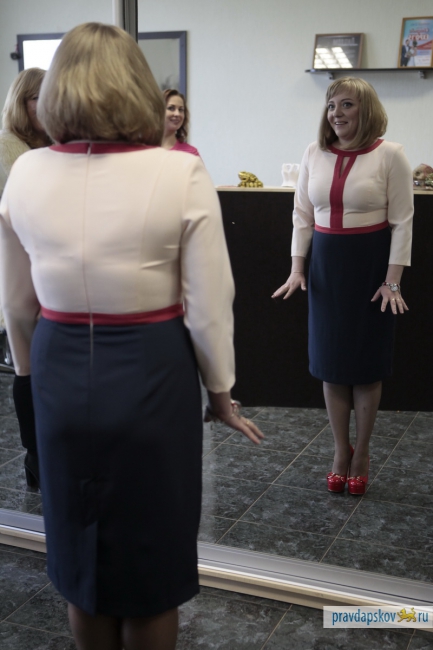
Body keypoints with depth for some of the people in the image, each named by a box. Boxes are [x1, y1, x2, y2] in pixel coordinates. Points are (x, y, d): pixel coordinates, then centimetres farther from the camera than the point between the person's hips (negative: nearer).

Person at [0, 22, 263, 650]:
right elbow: (208, 307, -12)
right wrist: (220, 392, 4)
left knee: (79, 553, 22)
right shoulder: (181, 173, -14)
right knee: (152, 559, 17)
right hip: (151, 375, -3)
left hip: (62, 375, 3)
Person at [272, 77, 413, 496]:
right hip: (325, 262, 4)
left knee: (365, 363, 5)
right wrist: (297, 269, 1)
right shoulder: (314, 154, 5)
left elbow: (401, 221, -7)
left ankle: (361, 454, 22)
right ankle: (341, 452, 23)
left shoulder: (389, 155, -7)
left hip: (370, 262, -4)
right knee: (330, 360, 8)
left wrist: (392, 281, -12)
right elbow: (303, 215, 8)